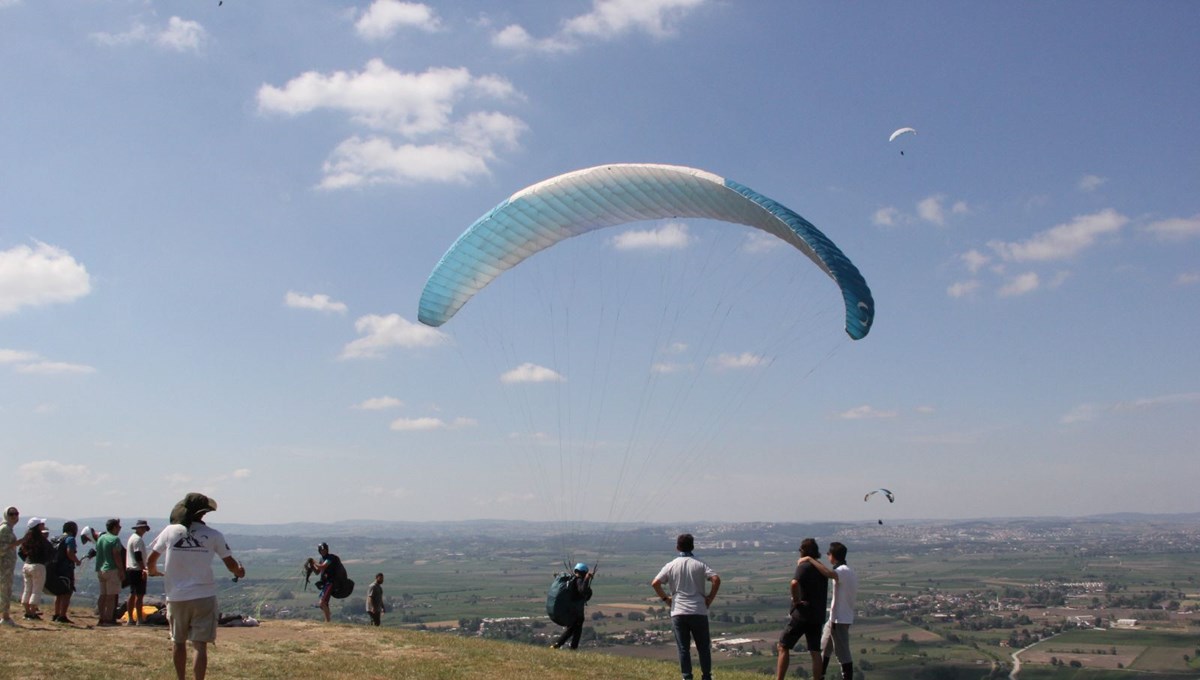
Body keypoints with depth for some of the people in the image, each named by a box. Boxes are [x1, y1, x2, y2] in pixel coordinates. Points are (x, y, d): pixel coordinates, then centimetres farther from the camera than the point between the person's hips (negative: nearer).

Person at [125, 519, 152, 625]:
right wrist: (143, 569, -22)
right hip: (137, 570, -11)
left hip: (130, 569, 11)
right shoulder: (138, 539, -15)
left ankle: (131, 619, 16)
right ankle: (139, 619, -8)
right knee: (139, 595, -8)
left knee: (133, 594, 13)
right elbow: (138, 556, -21)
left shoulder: (132, 538, 18)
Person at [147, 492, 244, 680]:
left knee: (178, 642, 19)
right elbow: (231, 564, 2)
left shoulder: (170, 531, -2)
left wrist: (153, 572, 30)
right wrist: (239, 571, 25)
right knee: (200, 645, 0)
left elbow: (150, 560, 7)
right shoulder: (213, 535, -5)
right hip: (204, 596, -2)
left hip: (176, 597, 2)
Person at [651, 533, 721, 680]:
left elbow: (655, 583, -7)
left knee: (683, 648, 6)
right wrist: (710, 599, -2)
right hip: (699, 611, 0)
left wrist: (665, 598, 6)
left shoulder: (670, 566, 1)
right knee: (703, 647, 12)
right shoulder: (700, 565, 0)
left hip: (678, 613, 0)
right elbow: (716, 580, -13)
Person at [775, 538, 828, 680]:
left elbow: (794, 583, -30)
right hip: (818, 616, 7)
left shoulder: (804, 566, -11)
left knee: (783, 647, 2)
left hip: (801, 614, -7)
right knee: (815, 652, 8)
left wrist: (796, 600, -16)